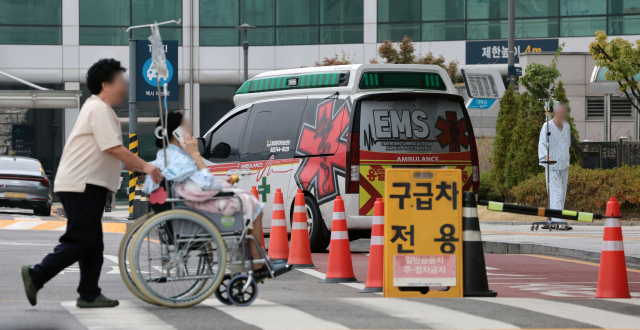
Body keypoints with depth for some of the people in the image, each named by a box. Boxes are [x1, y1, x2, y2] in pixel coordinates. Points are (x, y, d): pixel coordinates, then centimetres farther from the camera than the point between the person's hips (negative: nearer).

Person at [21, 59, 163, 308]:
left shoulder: (98, 108, 21)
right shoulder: (99, 110, -13)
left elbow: (110, 152, 25)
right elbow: (114, 148, -20)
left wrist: (135, 166, 19)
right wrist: (145, 166, -14)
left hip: (88, 185, 11)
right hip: (81, 186, -11)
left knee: (92, 245, 10)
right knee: (80, 241, -10)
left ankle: (89, 295, 10)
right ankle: (36, 276, -9)